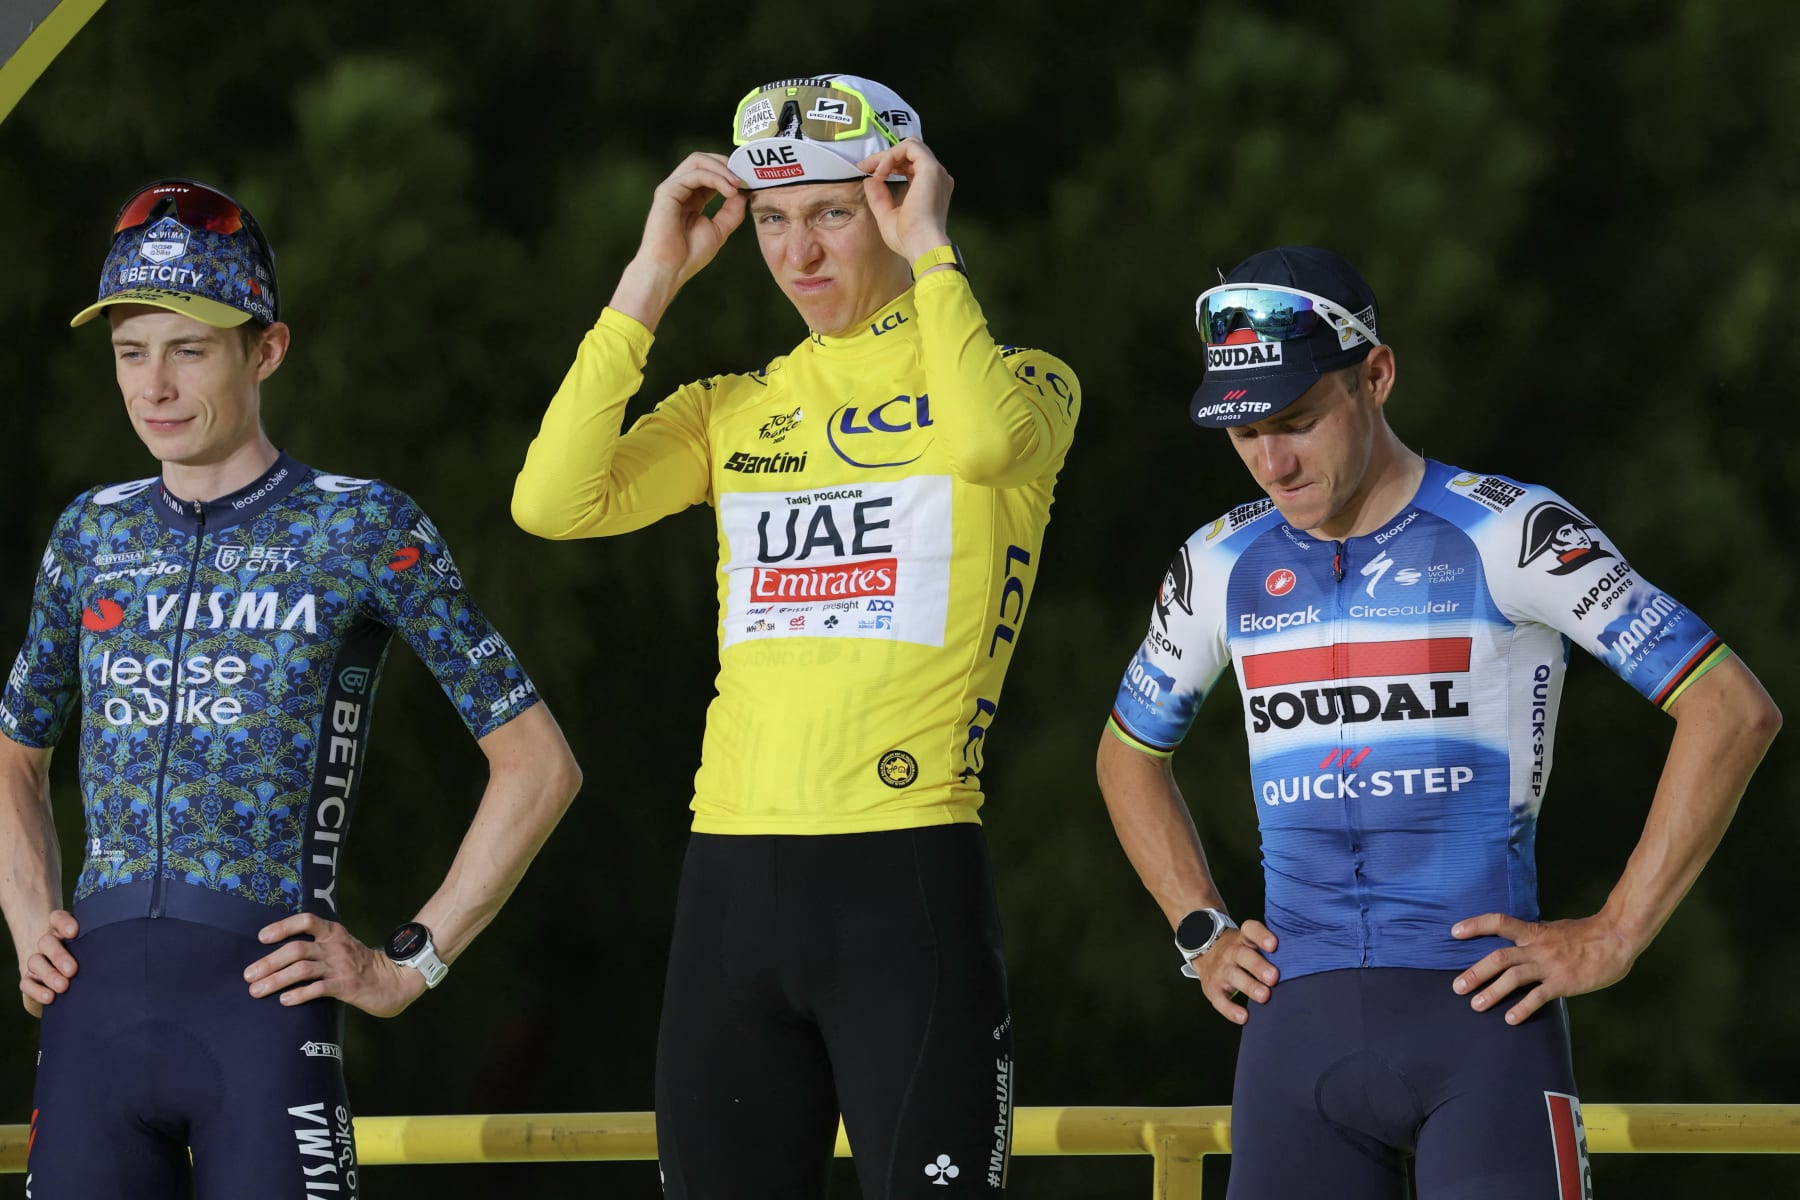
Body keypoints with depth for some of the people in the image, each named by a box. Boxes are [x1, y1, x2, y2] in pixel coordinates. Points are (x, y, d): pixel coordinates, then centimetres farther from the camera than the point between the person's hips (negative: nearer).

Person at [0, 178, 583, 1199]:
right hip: (95, 1004, 4)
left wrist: (410, 965, -3)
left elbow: (539, 766, 2)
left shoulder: (362, 528, 2)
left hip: (261, 999, -4)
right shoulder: (94, 533, 15)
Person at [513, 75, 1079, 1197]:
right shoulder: (736, 410, 16)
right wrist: (654, 276, 2)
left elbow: (985, 440, -21)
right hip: (731, 881, 5)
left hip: (908, 880, -4)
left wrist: (927, 251, -9)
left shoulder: (1021, 379, 4)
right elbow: (554, 501, 0)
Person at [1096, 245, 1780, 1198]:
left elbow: (1732, 710, -5)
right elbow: (1129, 754, 31)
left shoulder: (1507, 535, -3)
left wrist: (1614, 937, -7)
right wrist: (1200, 932, 17)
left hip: (1480, 1008, -4)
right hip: (1298, 1021, 4)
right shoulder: (1223, 566, 12)